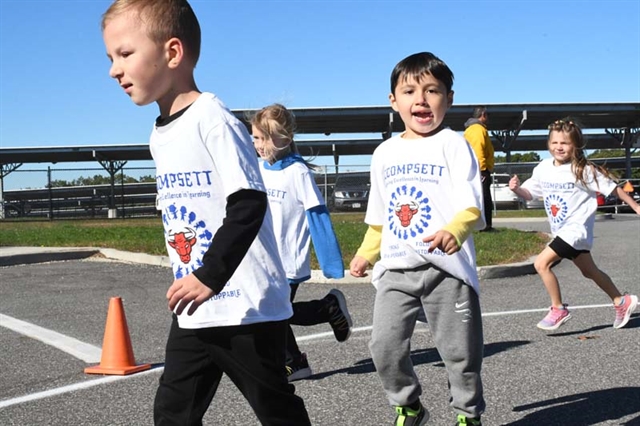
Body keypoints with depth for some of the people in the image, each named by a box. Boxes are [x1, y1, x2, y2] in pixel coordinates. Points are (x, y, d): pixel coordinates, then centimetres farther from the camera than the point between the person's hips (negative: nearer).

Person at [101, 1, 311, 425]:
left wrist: (210, 276, -26)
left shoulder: (213, 120, -16)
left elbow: (249, 204, -23)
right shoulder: (159, 135, 11)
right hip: (193, 310, 9)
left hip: (247, 306, -8)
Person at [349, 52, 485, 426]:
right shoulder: (385, 153, 13)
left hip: (445, 267, -4)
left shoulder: (453, 145, -5)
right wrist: (366, 254, 17)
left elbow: (471, 204, -16)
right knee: (385, 346, 0)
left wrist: (455, 231, -35)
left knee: (460, 350, 5)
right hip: (396, 269, 5)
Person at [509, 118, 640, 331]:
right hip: (562, 232, 7)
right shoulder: (543, 168, 0)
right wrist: (516, 188, -12)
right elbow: (528, 193, 9)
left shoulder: (583, 170, -15)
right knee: (590, 271, 21)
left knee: (541, 263, -19)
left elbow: (613, 188, -7)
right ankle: (622, 302, 39)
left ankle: (558, 309, -3)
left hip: (576, 229, -7)